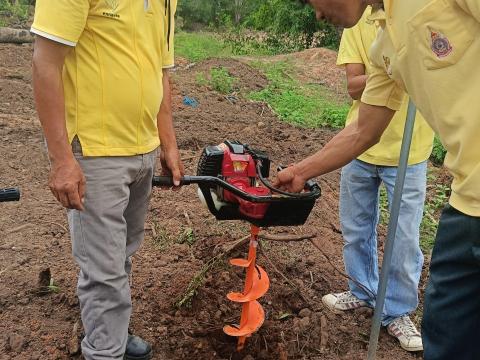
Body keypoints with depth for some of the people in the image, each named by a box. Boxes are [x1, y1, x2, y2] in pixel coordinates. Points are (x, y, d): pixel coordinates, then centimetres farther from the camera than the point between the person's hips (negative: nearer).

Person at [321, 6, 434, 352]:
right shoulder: (357, 23, -2)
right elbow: (354, 86, -9)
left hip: (409, 151, -2)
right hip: (360, 146, 3)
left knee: (405, 239, 5)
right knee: (356, 229, 16)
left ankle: (398, 312, 26)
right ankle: (363, 291, 39)